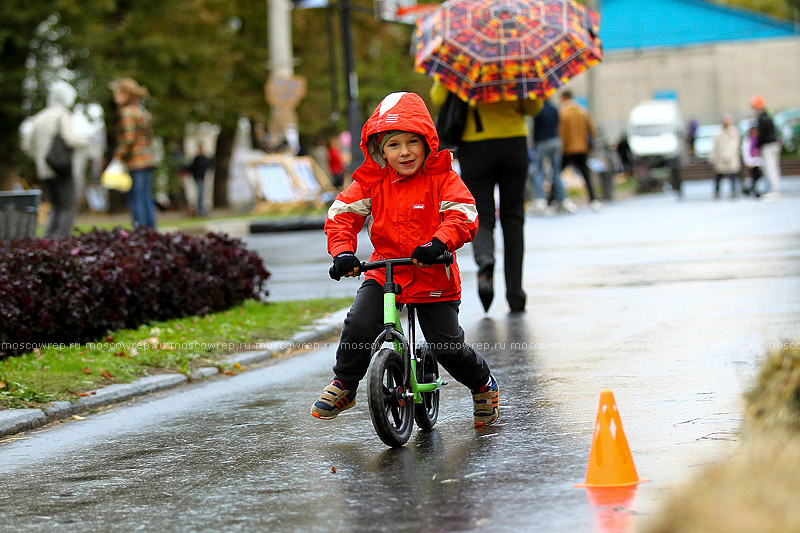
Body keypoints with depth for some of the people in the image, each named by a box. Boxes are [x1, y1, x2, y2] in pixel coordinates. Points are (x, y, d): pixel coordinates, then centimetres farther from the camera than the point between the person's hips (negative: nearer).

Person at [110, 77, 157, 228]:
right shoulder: (143, 111, 18)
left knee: (137, 200, -8)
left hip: (136, 163, -9)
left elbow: (129, 139, -19)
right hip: (148, 159, 9)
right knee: (147, 199, 10)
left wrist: (118, 155, -12)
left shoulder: (128, 112, -10)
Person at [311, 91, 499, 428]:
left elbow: (463, 216, -18)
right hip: (383, 272, 2)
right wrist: (342, 251, -20)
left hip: (434, 276, -2)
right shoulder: (371, 181, -1)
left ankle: (483, 385, 28)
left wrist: (438, 243, -36)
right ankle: (343, 386, 5)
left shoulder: (441, 178, -7)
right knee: (358, 326, -20)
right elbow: (341, 214, -2)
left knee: (448, 346, -4)